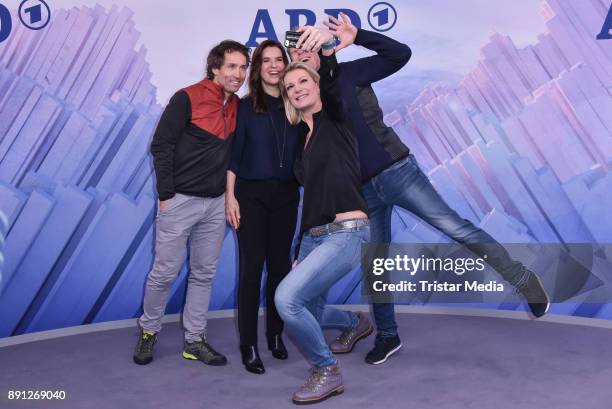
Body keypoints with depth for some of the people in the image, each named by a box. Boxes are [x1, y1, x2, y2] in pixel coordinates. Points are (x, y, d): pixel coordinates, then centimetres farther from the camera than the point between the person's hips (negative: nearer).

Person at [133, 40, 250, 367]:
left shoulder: (239, 106, 7)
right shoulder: (187, 98, -11)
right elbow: (161, 146, -11)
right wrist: (166, 195, -12)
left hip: (216, 203, 6)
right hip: (180, 200, -5)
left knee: (204, 274, 10)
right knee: (165, 272, 2)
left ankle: (194, 340, 21)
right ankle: (148, 331, 25)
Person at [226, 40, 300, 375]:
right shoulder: (245, 106, -1)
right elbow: (233, 155, -3)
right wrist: (230, 196, -8)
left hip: (286, 195, 3)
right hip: (251, 194, -2)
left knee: (280, 264, 8)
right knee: (252, 267, -1)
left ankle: (275, 334, 24)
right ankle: (248, 345, 9)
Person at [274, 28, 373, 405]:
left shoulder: (335, 118, 0)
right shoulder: (299, 135, 15)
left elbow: (332, 82, -21)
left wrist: (328, 46, -43)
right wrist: (300, 251, 17)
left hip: (346, 233, -8)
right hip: (312, 236, 8)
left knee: (287, 296, -22)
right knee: (308, 313, 17)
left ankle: (327, 372, 0)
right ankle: (358, 323, 48)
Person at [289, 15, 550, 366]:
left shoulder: (348, 73, 0)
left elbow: (401, 53, -10)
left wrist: (358, 36, -19)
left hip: (396, 171, -4)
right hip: (361, 189, 4)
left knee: (455, 228, -9)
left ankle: (522, 279, 9)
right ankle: (388, 337, 26)